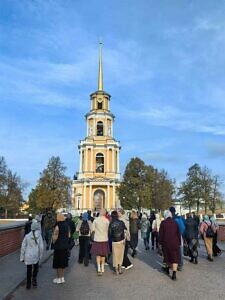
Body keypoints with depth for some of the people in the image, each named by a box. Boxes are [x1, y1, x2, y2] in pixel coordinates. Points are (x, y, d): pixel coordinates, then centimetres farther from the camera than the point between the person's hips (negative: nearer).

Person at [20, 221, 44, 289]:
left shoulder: (27, 236, -9)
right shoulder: (39, 236, -11)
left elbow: (23, 247, -3)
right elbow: (41, 247, -6)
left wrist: (22, 257, 8)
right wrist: (40, 256, 9)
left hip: (28, 256, 1)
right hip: (36, 256, -1)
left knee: (29, 270, 16)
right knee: (35, 269, 21)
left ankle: (28, 285, 25)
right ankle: (34, 279, 6)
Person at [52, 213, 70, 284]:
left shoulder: (57, 226, -19)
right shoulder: (67, 225, 1)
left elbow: (55, 237, -19)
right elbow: (69, 235, 8)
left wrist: (53, 242, 0)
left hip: (58, 246, -7)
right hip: (65, 246, 7)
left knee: (58, 263, 6)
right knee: (63, 262, 17)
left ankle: (59, 278, 14)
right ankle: (62, 277, 27)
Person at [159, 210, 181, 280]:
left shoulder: (163, 223, -6)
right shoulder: (175, 222, 2)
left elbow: (161, 233, -5)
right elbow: (178, 233, 6)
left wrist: (160, 242, 5)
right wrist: (179, 242, 15)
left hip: (166, 242, 0)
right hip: (175, 243, 1)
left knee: (167, 255, 18)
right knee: (175, 257, 1)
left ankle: (167, 269, 35)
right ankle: (174, 273, -10)